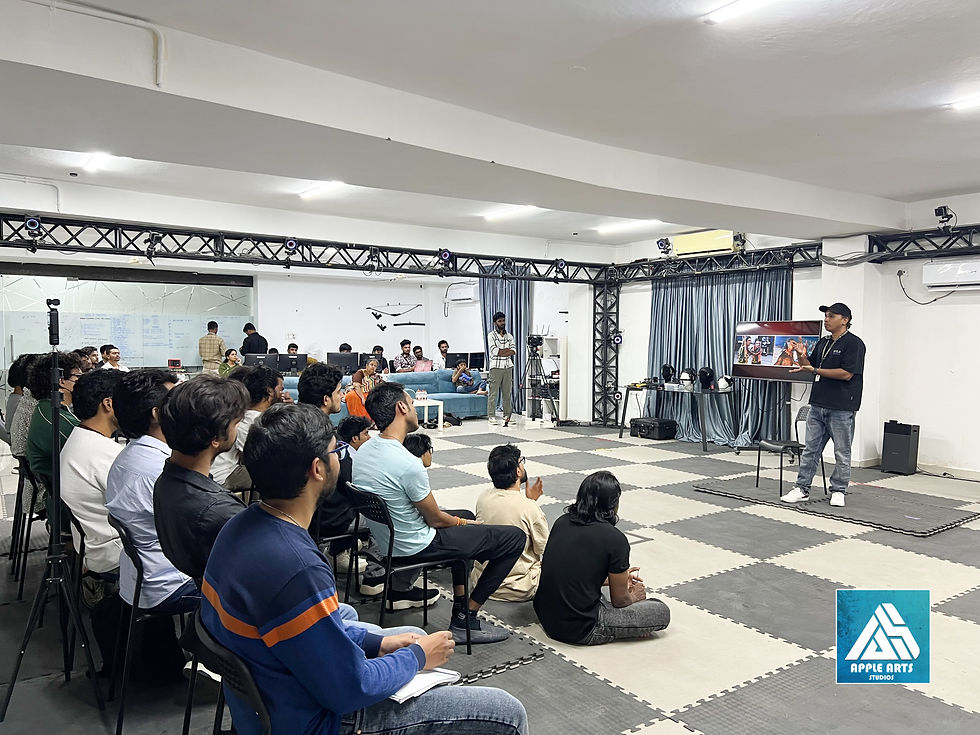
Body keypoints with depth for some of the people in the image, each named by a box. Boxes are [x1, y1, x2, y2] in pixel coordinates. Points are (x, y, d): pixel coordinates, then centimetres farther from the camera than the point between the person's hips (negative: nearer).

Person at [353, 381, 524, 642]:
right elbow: (435, 519, -16)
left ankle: (460, 606, 31)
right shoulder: (407, 464, -29)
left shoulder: (363, 451, -2)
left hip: (384, 538, 9)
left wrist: (460, 519, 13)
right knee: (515, 537, -2)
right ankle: (465, 621, 5)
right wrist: (459, 521, 7)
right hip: (414, 547, -9)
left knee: (465, 515, 32)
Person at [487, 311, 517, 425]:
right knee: (493, 392, -4)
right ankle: (491, 416, 1)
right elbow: (494, 351, -12)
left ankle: (507, 415, 12)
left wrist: (501, 352, -11)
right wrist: (507, 350, -4)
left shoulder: (509, 336, 14)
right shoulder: (491, 336, 0)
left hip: (508, 366, 5)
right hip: (496, 367, -4)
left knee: (507, 392, 6)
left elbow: (514, 351, 1)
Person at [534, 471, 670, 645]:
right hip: (579, 629, -7)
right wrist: (634, 597, 22)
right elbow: (619, 600, -2)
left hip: (545, 617, 7)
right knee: (662, 612, 5)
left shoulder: (562, 522, 3)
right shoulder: (616, 539, -15)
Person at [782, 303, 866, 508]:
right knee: (810, 449, 7)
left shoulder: (853, 343, -9)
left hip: (841, 408, -7)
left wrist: (815, 370, -18)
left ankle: (838, 491, 16)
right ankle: (802, 489, 11)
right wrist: (802, 358, -2)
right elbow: (809, 367, 19)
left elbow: (847, 373, -18)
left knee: (842, 453, 5)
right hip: (818, 405, 7)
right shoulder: (823, 343, 14)